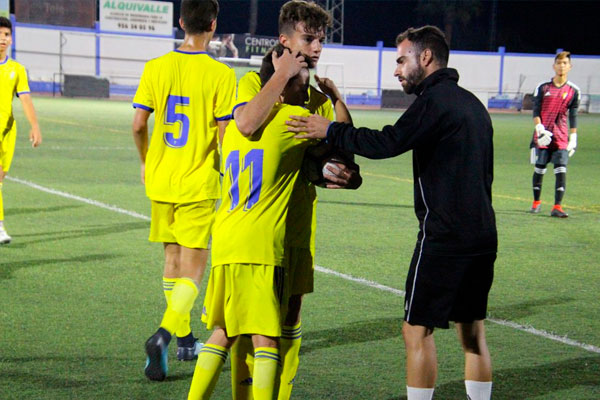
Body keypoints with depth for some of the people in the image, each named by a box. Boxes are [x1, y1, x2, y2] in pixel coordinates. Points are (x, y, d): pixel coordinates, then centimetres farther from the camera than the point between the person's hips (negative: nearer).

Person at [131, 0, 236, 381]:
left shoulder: (156, 67, 0)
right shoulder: (221, 74, -10)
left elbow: (139, 124, -1)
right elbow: (224, 133, -11)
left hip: (161, 180, 4)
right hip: (199, 184, -4)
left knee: (173, 260, 18)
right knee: (193, 268, 0)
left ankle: (184, 339, 28)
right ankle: (164, 333, -20)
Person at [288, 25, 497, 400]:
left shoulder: (435, 99, -12)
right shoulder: (472, 103, 17)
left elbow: (386, 143, -21)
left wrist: (330, 130, -11)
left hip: (444, 238, -9)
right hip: (483, 236, 9)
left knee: (418, 330, -2)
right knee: (472, 331, 13)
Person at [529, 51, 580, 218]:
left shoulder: (573, 91, 6)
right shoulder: (543, 88, 3)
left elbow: (573, 116, 9)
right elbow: (536, 111, 2)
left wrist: (573, 138, 4)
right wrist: (539, 128, -12)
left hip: (561, 137, 0)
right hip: (543, 135, 0)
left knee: (561, 171, -9)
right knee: (539, 169, 5)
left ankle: (557, 207, -10)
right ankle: (536, 202, 23)